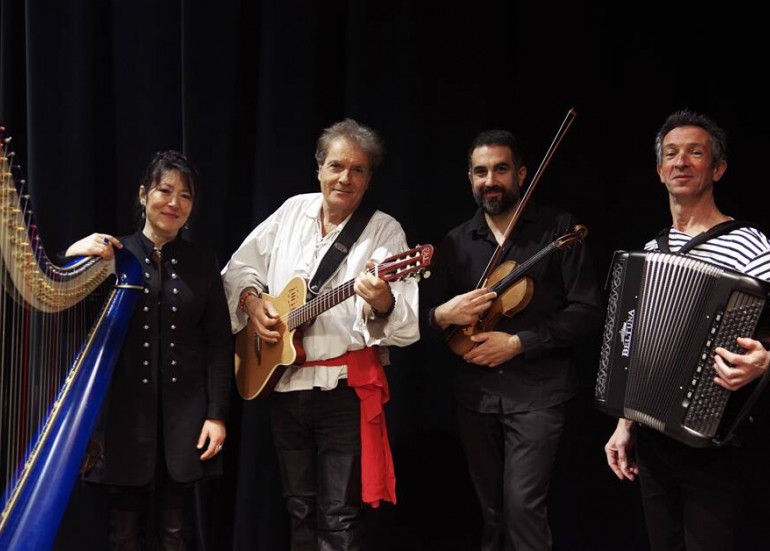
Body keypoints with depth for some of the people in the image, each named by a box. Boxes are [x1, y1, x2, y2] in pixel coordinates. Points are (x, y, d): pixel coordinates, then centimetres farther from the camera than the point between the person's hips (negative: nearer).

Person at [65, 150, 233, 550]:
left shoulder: (203, 263, 7)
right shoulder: (112, 254, 1)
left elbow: (219, 343, 5)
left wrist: (217, 414, -3)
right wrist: (72, 258, -25)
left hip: (184, 412, 1)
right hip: (124, 409, -1)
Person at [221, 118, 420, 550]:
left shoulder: (385, 231, -9)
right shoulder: (294, 211, 6)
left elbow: (406, 323, -19)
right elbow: (239, 267, 15)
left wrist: (382, 304, -40)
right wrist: (251, 298, -4)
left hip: (346, 387, -5)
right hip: (283, 382, 5)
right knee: (299, 508, 18)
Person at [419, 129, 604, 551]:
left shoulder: (558, 228, -3)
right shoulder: (455, 242, 9)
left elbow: (588, 310, -8)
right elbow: (423, 316, 10)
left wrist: (519, 343, -15)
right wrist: (443, 315, -14)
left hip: (537, 389, -4)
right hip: (474, 390, 5)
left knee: (523, 505, -13)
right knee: (490, 510, 13)